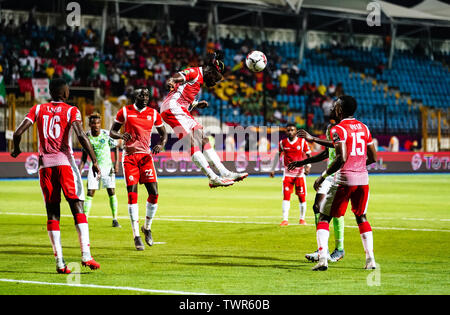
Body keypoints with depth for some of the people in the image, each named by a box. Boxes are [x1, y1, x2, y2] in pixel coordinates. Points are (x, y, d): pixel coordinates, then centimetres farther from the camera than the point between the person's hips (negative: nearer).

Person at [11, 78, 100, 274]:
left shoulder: (38, 109, 10)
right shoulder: (71, 111, 2)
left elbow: (18, 133, 3)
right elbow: (81, 136, -13)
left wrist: (16, 150, 21)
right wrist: (94, 161, -10)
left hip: (45, 164, 3)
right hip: (65, 162, -3)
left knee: (52, 212, 4)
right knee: (77, 207, -1)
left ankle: (59, 262, -2)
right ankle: (86, 254, -14)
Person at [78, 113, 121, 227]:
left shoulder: (106, 134, -8)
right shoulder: (87, 136, -3)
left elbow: (115, 147, 4)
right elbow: (84, 156, 5)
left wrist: (116, 163, -5)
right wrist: (79, 171, -3)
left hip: (107, 166, -1)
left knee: (111, 192, -4)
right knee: (90, 192, -7)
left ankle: (115, 219, 6)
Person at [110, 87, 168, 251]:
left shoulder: (153, 114, 7)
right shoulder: (125, 112, 0)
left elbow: (163, 133, 18)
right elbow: (112, 132, 5)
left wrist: (161, 144, -4)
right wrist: (121, 136, -17)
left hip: (146, 156, 2)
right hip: (129, 156, -2)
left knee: (154, 193, -7)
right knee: (132, 194, -9)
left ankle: (147, 227, 18)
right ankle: (136, 236, -4)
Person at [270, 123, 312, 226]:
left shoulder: (302, 142, -3)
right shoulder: (282, 143, 2)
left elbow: (309, 155, 2)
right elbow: (277, 155, 15)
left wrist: (308, 166, -15)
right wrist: (273, 169, 14)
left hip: (300, 173, -1)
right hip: (287, 173, 1)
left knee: (302, 197, 2)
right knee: (286, 196, -8)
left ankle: (302, 219, 16)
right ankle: (285, 219, -8)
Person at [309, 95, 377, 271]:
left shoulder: (338, 129, -9)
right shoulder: (364, 128, 12)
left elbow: (342, 158, -20)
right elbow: (373, 158, 14)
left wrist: (323, 176, -13)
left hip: (344, 179, -6)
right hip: (363, 178, 6)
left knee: (324, 217, 3)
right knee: (361, 217, 20)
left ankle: (322, 259, -9)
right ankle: (370, 260, 12)